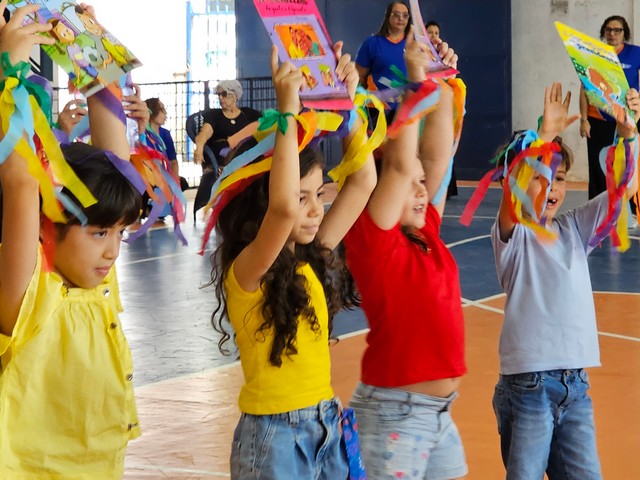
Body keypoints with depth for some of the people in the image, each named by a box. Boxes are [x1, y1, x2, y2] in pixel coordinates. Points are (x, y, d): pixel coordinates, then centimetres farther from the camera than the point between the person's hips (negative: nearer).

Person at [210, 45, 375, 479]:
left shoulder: (311, 258, 5)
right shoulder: (246, 273, -16)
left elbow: (363, 182, 9)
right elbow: (282, 209, -36)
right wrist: (288, 107, -32)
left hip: (326, 426, 7)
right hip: (274, 436, -7)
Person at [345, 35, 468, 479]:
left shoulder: (427, 235, 7)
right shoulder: (372, 241, -12)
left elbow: (437, 158, 7)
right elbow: (399, 165, -20)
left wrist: (443, 85, 2)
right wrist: (416, 83, -16)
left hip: (440, 411, 8)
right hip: (396, 412, -8)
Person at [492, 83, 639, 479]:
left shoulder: (574, 228, 12)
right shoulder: (513, 234, -3)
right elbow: (511, 200, -25)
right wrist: (545, 136, -31)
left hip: (576, 385, 5)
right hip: (528, 383, -5)